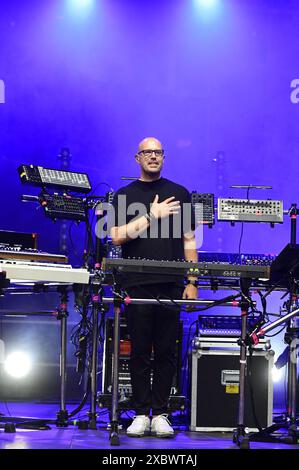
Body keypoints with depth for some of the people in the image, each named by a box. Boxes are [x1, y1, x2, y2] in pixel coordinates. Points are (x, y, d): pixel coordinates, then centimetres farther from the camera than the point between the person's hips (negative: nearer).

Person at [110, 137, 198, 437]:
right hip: (137, 285, -1)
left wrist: (192, 282, 3)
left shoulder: (179, 194, 13)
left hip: (171, 285, 1)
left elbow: (188, 240, 11)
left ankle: (160, 415, 6)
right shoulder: (125, 196, 10)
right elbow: (117, 236, -3)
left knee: (166, 352, 1)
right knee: (140, 351, 0)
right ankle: (141, 414, 6)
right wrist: (151, 216, -9)